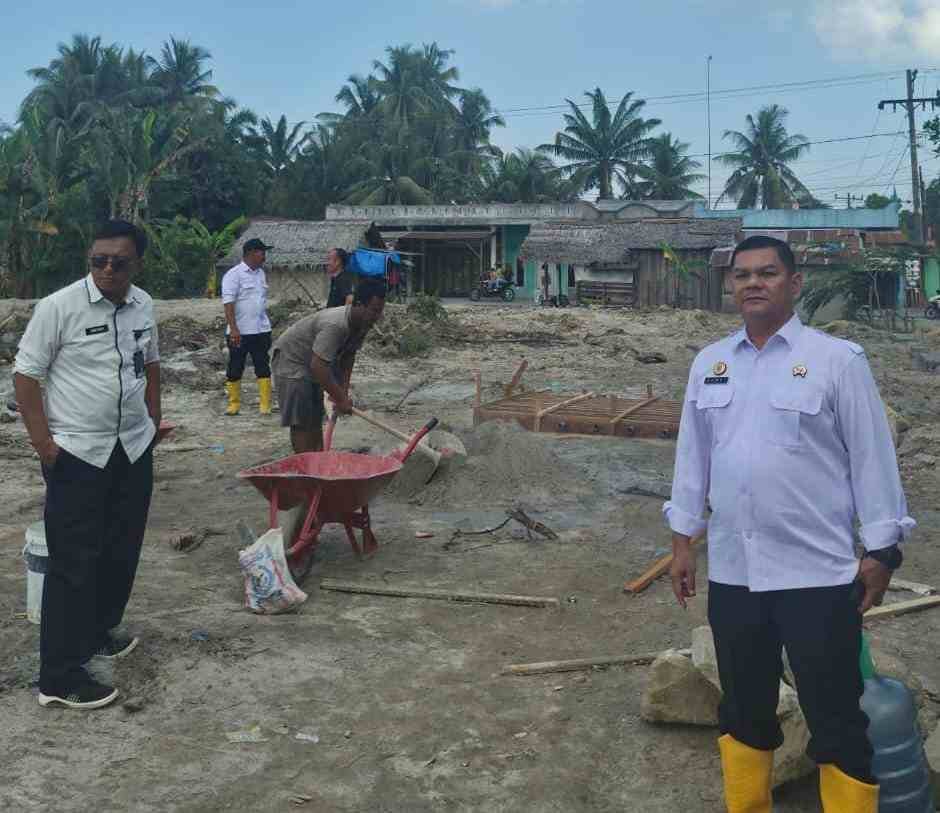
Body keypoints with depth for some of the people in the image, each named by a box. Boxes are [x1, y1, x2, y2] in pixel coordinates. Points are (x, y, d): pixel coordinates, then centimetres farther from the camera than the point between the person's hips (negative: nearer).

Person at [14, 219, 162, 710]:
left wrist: (153, 419, 15)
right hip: (76, 454, -6)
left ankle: (97, 631, 36)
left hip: (133, 449, 6)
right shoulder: (59, 307, -14)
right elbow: (26, 374, -11)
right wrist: (43, 442, -15)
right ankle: (59, 676, 5)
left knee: (122, 551, 15)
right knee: (74, 561, -4)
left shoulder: (143, 306, 3)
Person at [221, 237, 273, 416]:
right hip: (239, 333, -6)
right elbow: (228, 303, -16)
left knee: (263, 367, 4)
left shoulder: (261, 273, 12)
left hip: (261, 330, 6)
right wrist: (233, 329, -24)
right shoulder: (233, 275, -9)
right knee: (235, 368, 5)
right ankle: (234, 403, 17)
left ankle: (265, 404, 7)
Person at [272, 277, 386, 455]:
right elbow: (317, 366, -40)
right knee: (301, 421, -11)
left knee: (316, 418, 10)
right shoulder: (335, 325, -37)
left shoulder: (362, 324, -10)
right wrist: (340, 398, -33)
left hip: (315, 362, 9)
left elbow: (348, 357, 3)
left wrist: (343, 392, -7)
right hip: (292, 358, -9)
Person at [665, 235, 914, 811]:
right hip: (732, 573, 5)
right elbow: (693, 455, 11)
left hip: (817, 573, -4)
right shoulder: (709, 364, 7)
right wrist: (682, 541, 11)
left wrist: (881, 551, -4)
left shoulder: (837, 359, -5)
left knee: (836, 720, 6)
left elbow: (871, 457, -4)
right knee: (743, 710, 18)